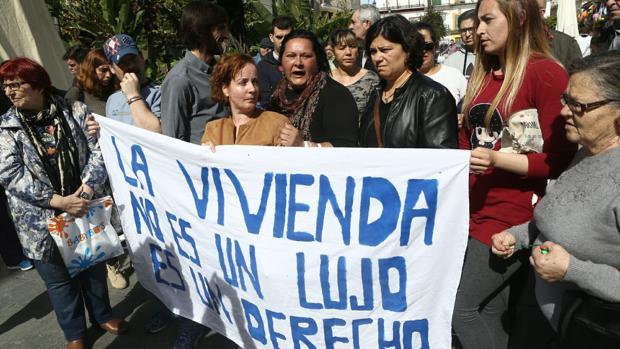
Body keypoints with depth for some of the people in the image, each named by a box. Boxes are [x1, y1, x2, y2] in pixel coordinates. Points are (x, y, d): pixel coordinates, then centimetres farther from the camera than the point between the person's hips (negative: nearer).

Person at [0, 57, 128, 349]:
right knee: (59, 278, 13)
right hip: (42, 220, -1)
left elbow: (98, 150, -6)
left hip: (86, 209, 1)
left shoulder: (75, 112, -2)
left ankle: (102, 315, 42)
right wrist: (59, 200, -23)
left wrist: (88, 186, -22)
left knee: (94, 265, 18)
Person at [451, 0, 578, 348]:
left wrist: (497, 159, -22)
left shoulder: (546, 73, -10)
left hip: (516, 217, -6)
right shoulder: (483, 75, 13)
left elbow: (561, 159, -11)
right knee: (490, 313, 13)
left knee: (461, 308, -4)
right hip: (477, 212, 7)